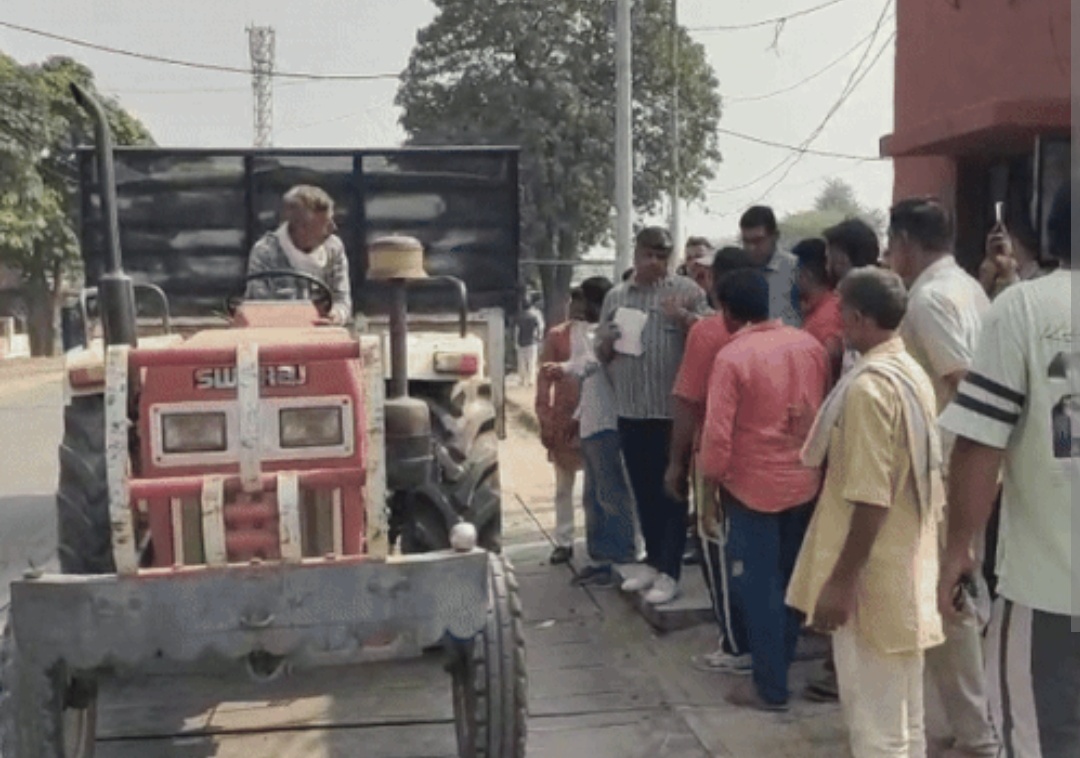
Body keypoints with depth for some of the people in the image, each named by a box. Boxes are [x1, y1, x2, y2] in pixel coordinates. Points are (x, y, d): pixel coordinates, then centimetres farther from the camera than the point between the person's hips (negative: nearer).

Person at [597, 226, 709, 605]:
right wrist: (608, 343, -7)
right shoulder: (615, 296, 11)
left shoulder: (687, 291, -3)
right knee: (643, 490, 14)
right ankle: (653, 560, 27)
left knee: (672, 492, 2)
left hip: (673, 410, -5)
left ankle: (670, 571, 8)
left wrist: (684, 317, -22)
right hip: (630, 410, 5)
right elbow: (600, 352, 15)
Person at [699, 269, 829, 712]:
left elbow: (718, 435, -17)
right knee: (789, 580, 19)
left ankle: (770, 687, 12)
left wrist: (711, 492, -6)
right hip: (805, 483, 6)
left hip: (753, 487, -6)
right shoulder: (810, 346, 0)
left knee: (757, 587, 5)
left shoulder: (732, 357, -17)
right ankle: (780, 664, 34)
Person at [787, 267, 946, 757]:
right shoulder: (914, 376, 10)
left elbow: (870, 499, -24)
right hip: (907, 569, 9)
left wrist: (840, 581, -19)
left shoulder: (868, 385, -19)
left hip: (873, 577, -9)